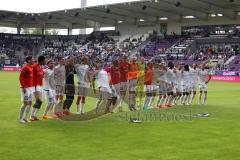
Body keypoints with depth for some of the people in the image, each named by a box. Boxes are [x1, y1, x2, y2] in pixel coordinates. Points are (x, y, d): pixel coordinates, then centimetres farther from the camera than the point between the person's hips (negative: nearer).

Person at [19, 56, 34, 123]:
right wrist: (23, 87, -20)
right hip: (26, 88, -9)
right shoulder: (25, 68, -13)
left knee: (30, 103, 11)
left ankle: (25, 118, 19)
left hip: (30, 87, 9)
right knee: (25, 103, -6)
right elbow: (20, 77, -17)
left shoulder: (31, 67, 13)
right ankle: (20, 118, 4)